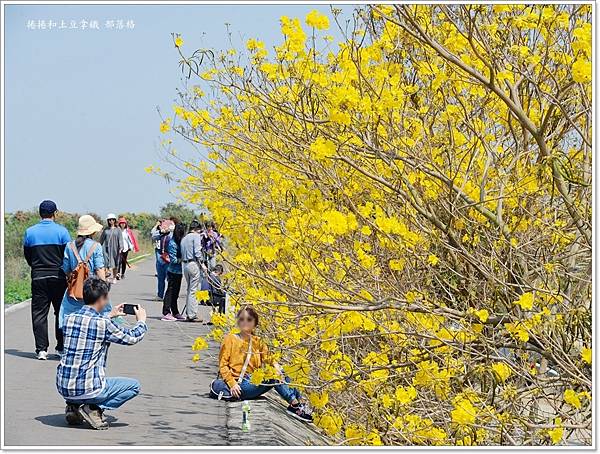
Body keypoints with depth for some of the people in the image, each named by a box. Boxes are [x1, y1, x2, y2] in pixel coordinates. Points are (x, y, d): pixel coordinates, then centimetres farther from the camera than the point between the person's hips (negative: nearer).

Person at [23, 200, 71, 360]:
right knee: (62, 312, 9)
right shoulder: (61, 231, -6)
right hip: (58, 277, -1)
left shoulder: (30, 232, 1)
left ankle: (41, 348, 0)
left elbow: (27, 255, 8)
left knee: (39, 313, 5)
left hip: (38, 277, 1)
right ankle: (61, 347, 11)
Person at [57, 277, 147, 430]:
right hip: (87, 389, -6)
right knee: (134, 385, 11)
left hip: (63, 387, 6)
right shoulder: (103, 324, -14)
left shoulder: (70, 318, 4)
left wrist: (110, 316, 36)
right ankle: (94, 408, -4)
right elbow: (132, 337, 2)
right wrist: (141, 320, 21)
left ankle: (73, 405, 15)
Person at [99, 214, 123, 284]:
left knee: (115, 264, 8)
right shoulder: (105, 230, 8)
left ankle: (114, 277, 20)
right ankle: (111, 277, -15)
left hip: (115, 248, 0)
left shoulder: (118, 230, 4)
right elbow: (101, 239, 13)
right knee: (109, 263, -11)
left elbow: (120, 239, -2)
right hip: (107, 248, 0)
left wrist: (120, 248, -12)